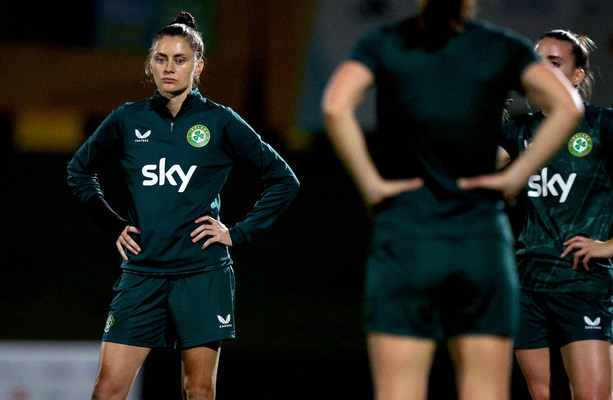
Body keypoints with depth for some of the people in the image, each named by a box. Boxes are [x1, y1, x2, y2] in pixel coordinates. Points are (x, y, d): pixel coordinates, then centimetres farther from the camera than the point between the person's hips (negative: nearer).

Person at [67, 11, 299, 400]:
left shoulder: (219, 122, 0)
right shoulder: (128, 120, 6)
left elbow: (283, 180, 6)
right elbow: (80, 170, 23)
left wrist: (238, 233, 0)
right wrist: (113, 225, 13)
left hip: (202, 277, -2)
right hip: (141, 275, 2)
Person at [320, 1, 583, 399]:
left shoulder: (382, 43, 4)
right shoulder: (504, 47, 6)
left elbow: (336, 106, -14)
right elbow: (568, 106, -9)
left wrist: (369, 184, -6)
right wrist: (517, 175, -3)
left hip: (405, 236, -1)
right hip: (483, 241, 1)